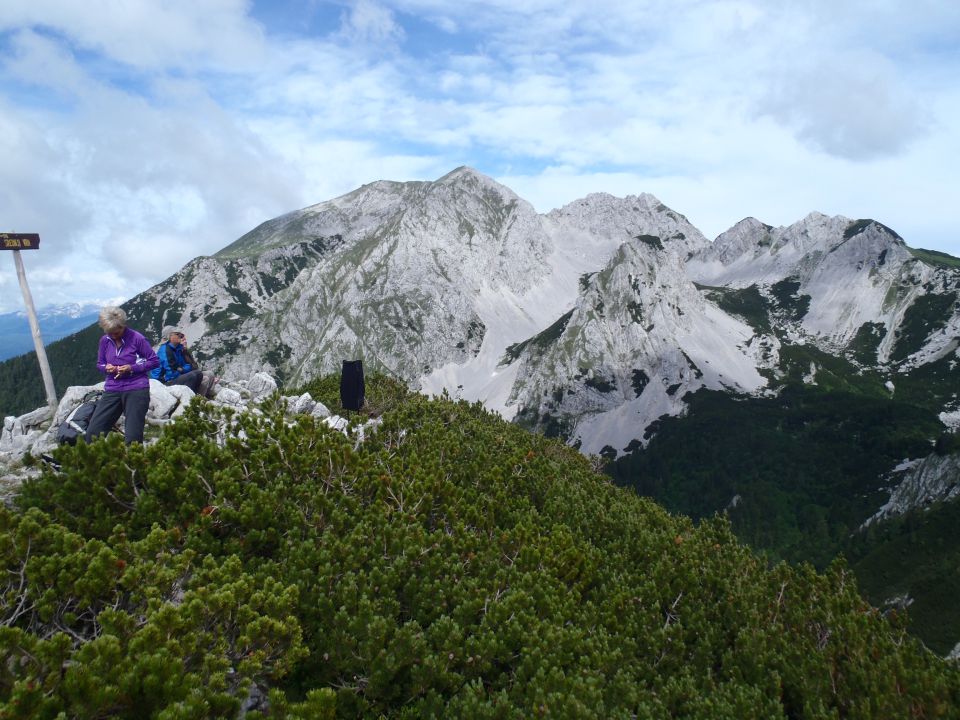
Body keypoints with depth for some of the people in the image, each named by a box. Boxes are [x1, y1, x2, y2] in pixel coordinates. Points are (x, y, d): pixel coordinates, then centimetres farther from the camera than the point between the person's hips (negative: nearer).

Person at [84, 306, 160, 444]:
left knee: (133, 437, -8)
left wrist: (132, 368, -15)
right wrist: (106, 368, -6)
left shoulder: (137, 338, -8)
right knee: (92, 433, -1)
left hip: (136, 389, -5)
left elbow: (154, 361, -2)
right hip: (112, 390, 5)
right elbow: (99, 364, 18)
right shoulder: (105, 340, 6)